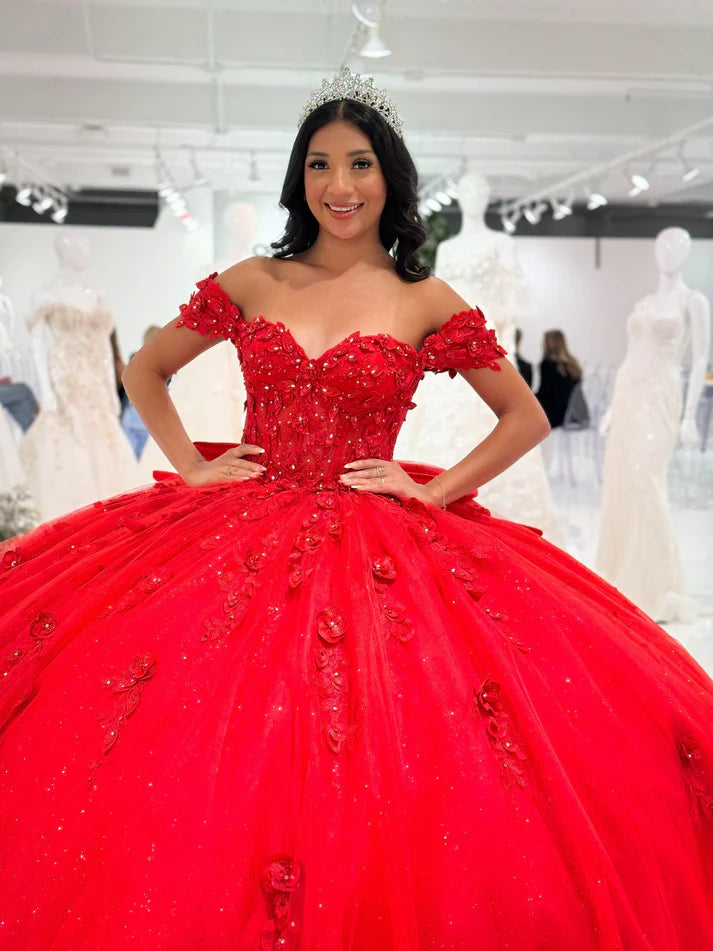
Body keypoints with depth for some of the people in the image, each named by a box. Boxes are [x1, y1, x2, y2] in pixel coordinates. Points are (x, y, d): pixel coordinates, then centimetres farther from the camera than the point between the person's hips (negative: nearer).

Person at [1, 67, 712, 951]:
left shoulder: (427, 303, 3)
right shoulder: (250, 282, 8)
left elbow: (527, 418, 7)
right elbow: (144, 370, 17)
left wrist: (435, 491, -3)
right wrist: (191, 466, 4)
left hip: (375, 548, -1)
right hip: (239, 536, 2)